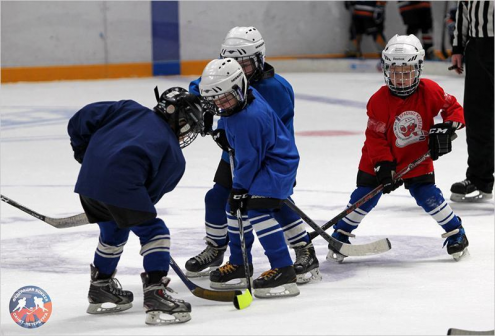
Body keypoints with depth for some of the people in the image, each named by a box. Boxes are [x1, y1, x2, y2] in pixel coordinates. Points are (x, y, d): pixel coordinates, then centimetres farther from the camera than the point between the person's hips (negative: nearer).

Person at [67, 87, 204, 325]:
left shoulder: (130, 110, 21)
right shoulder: (175, 158, 13)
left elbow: (81, 120, 18)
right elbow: (153, 192, 13)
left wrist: (85, 153, 31)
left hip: (88, 180, 7)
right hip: (121, 186, -6)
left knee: (113, 232, 28)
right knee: (154, 233, 7)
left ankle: (100, 289, 43)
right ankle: (155, 296, -3)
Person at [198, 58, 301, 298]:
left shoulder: (249, 118, -31)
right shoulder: (244, 96, -4)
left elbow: (248, 159, -25)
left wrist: (239, 189, -17)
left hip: (276, 163, -11)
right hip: (260, 160, 11)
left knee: (258, 210, -23)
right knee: (235, 208, 14)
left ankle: (283, 271, -25)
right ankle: (239, 265, 27)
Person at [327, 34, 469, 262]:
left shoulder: (430, 91, -15)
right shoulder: (379, 101, -20)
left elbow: (453, 108, -3)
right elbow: (375, 137, -16)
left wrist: (446, 129, -21)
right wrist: (383, 166, -23)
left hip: (418, 158, 1)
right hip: (380, 160, -1)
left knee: (428, 196, -7)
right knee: (365, 197, -1)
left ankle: (456, 232, 13)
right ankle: (341, 235, 17)